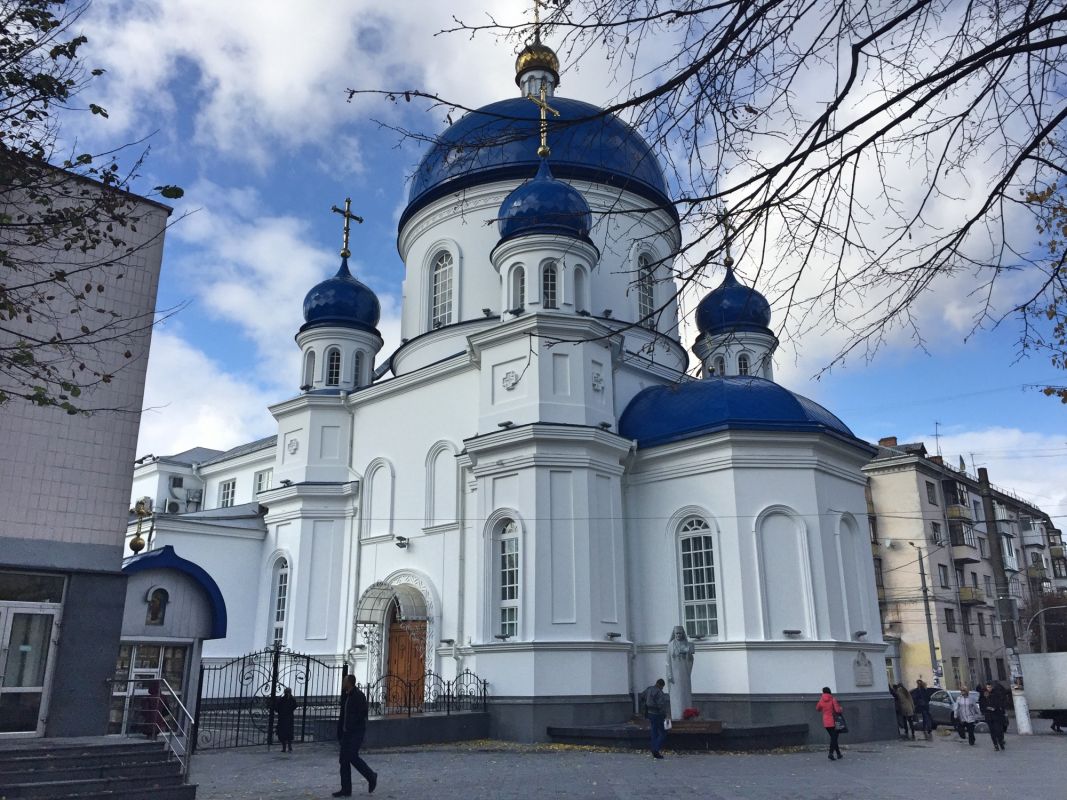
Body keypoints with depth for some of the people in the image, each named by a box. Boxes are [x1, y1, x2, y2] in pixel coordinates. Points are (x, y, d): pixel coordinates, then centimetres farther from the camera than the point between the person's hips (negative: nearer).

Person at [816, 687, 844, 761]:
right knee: (834, 738, -1)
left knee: (833, 737, 16)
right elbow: (837, 710, -17)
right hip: (833, 721, -4)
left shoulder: (821, 700, 1)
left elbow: (817, 709, 15)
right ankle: (831, 753, -15)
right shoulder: (833, 699, -11)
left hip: (826, 722, 4)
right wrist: (840, 709, 4)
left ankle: (839, 754, 22)